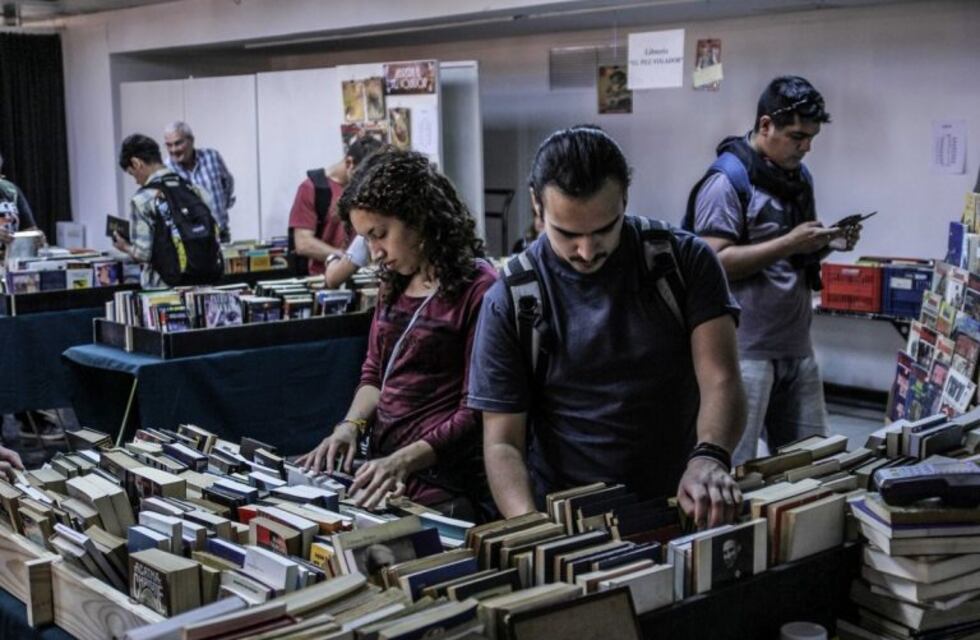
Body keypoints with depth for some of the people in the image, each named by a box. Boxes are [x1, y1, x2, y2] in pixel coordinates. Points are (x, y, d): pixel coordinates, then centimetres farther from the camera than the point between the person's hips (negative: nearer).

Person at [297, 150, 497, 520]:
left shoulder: (477, 289, -11)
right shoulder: (395, 283, 14)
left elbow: (475, 412, -12)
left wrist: (403, 462, -21)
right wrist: (351, 425, 2)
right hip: (383, 469, 7)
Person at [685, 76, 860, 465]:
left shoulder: (798, 176, 13)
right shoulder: (727, 179, -13)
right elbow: (714, 262, -20)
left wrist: (826, 244, 2)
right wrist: (789, 244, -22)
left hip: (796, 347, 8)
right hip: (745, 350, -8)